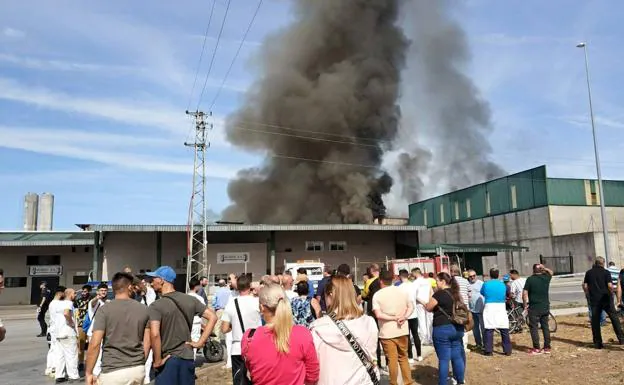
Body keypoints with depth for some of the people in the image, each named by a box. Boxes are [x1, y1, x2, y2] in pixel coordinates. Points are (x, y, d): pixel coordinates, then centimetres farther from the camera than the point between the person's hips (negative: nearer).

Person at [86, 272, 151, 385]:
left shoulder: (105, 310, -6)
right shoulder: (144, 310, 3)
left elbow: (95, 344, -11)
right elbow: (147, 343, 6)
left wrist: (88, 373, -2)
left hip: (113, 371, -3)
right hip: (138, 370, 4)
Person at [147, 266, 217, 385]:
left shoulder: (156, 306, -13)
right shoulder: (190, 300, 3)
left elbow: (154, 334, -27)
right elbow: (213, 317, 2)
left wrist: (157, 361, -15)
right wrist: (200, 342, 2)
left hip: (168, 360, -5)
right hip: (188, 357, 5)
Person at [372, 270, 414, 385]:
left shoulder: (377, 295, -9)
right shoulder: (402, 291, 5)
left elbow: (378, 315, -18)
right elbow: (411, 307, 5)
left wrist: (394, 318, -13)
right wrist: (404, 317, -9)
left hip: (387, 332, -4)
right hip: (402, 330, 4)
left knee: (392, 359, 5)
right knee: (403, 357, 18)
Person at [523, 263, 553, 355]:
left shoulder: (530, 279, -11)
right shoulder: (546, 278, 1)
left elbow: (525, 293, -13)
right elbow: (551, 272, 25)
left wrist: (525, 304, -1)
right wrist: (544, 268, 8)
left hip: (534, 308, -5)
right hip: (545, 307, 5)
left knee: (534, 327, 1)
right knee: (545, 327, 14)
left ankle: (536, 349, 1)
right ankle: (547, 347, 19)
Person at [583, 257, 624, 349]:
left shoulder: (589, 273, 5)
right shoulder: (606, 272, -4)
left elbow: (585, 286, 3)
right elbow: (610, 286, -14)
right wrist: (611, 293, 5)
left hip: (594, 300, 2)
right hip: (605, 299, -2)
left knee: (595, 321, 6)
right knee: (614, 318, 13)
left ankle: (597, 343, 7)